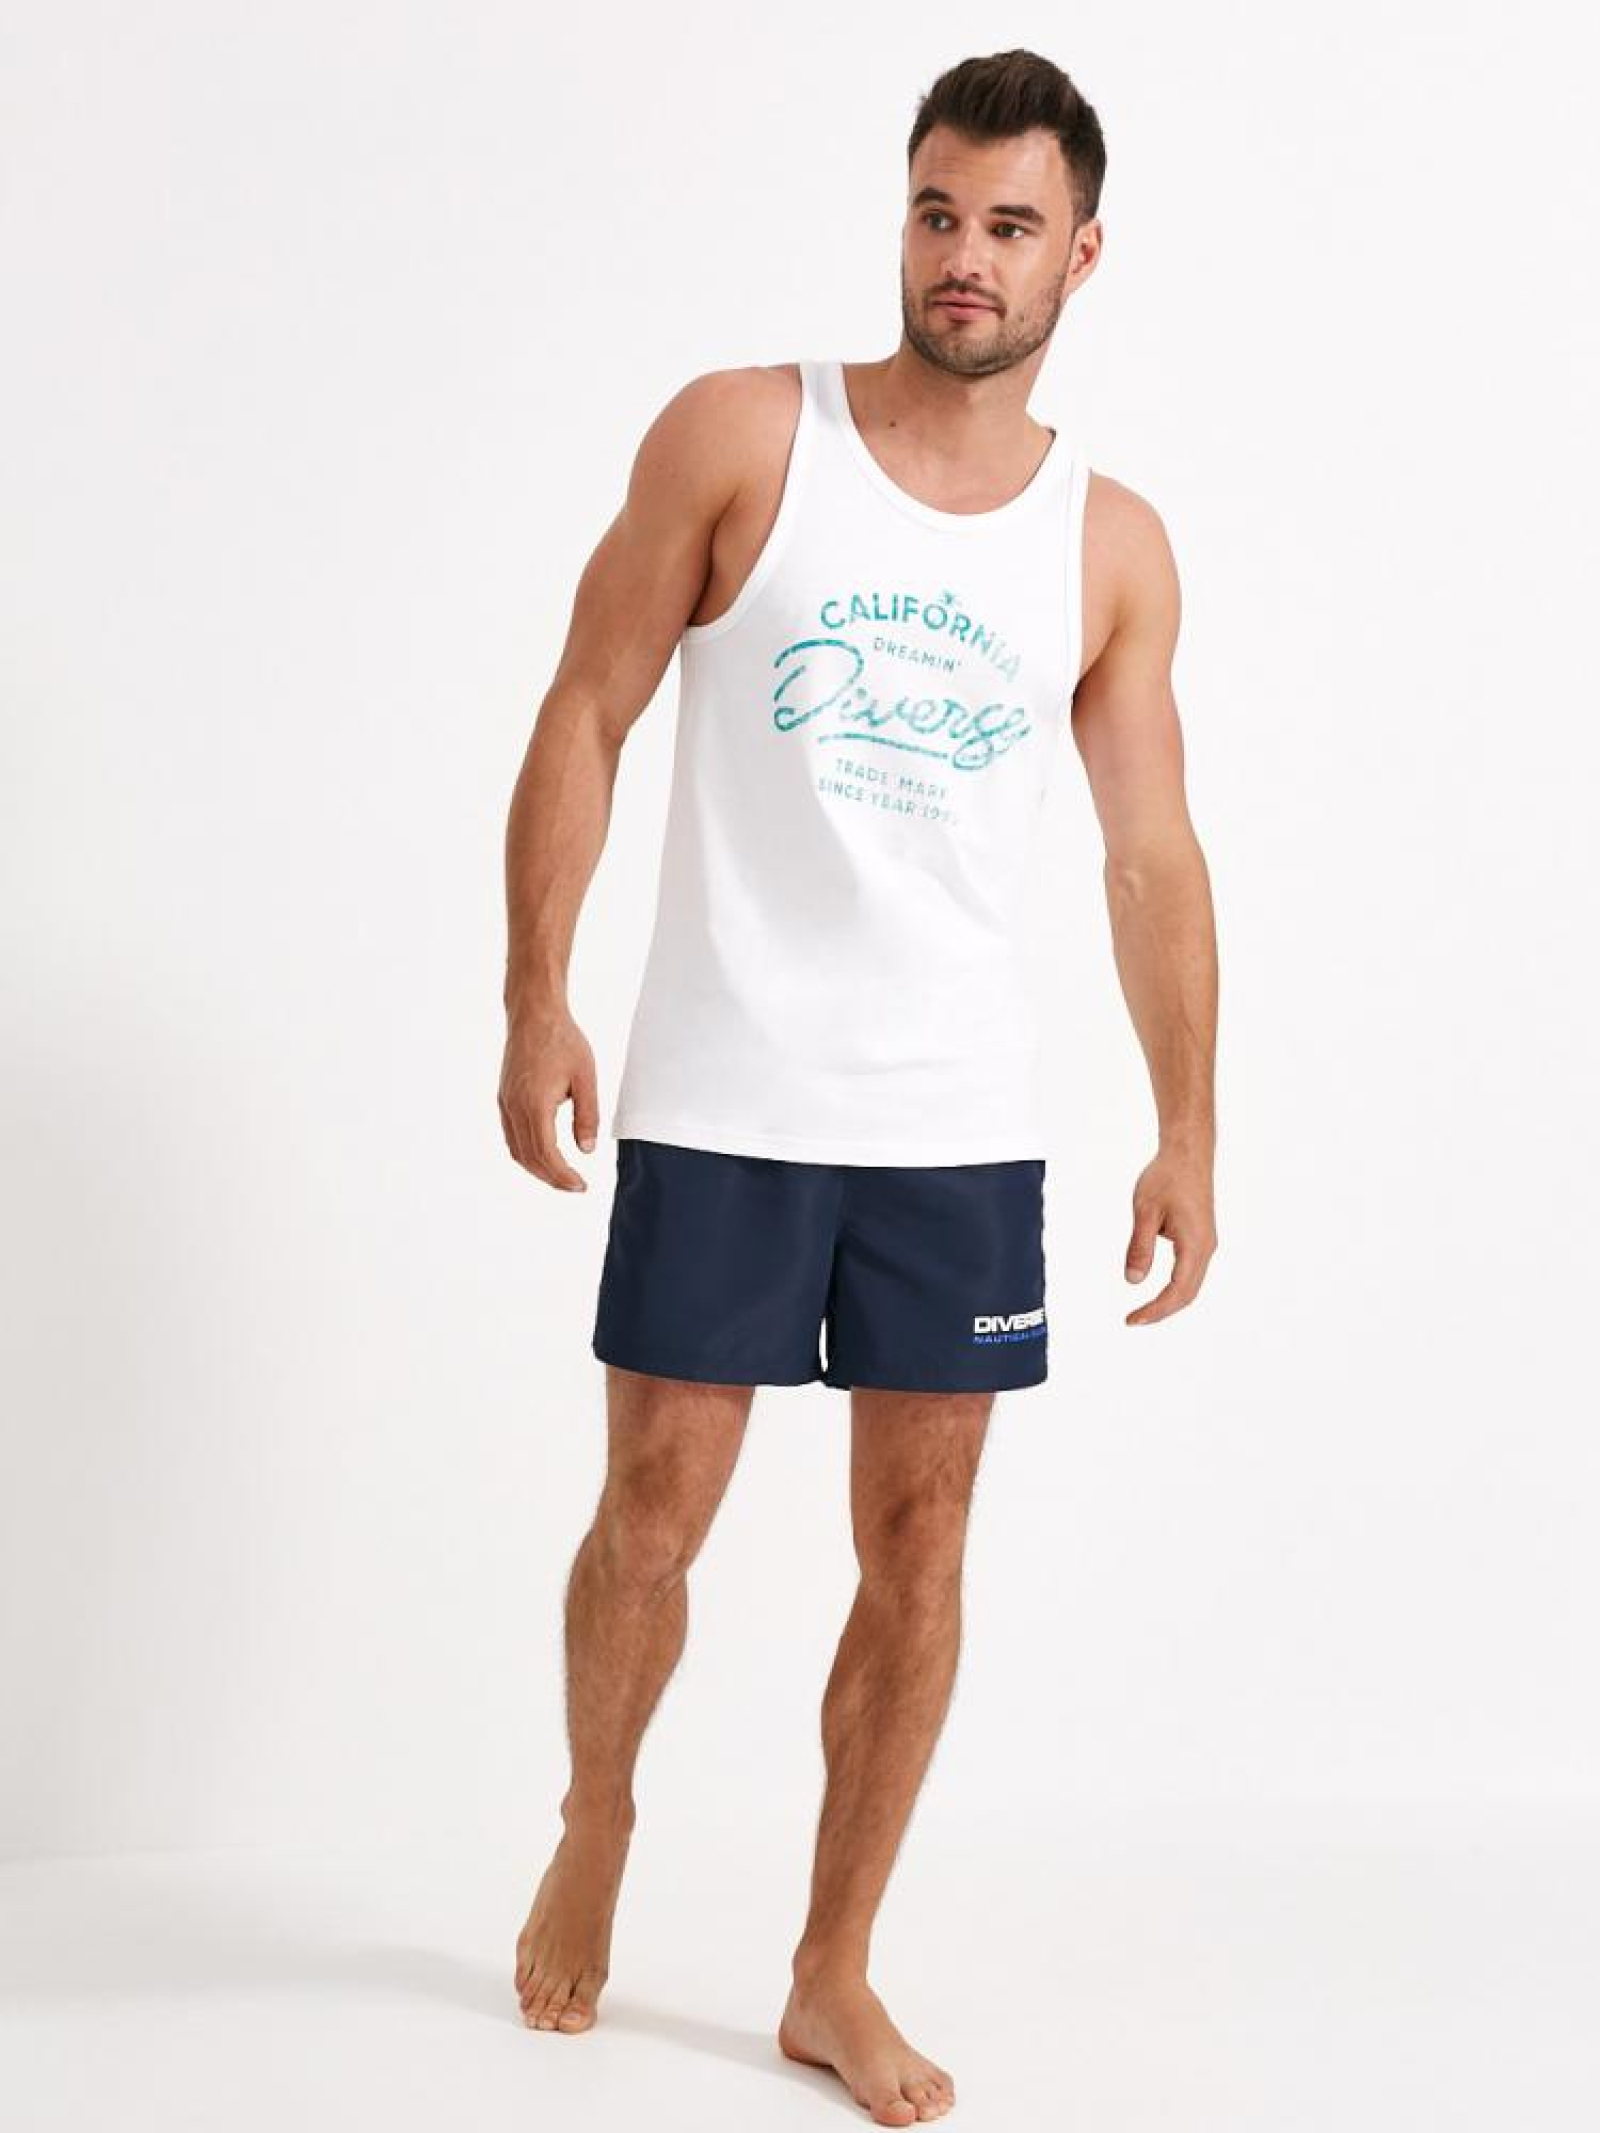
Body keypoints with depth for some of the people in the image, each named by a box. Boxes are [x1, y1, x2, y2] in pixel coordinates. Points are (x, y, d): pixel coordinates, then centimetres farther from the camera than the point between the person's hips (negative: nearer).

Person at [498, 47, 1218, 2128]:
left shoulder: (1115, 546, 5)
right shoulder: (738, 436, -2)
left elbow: (1155, 854, 8)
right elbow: (585, 718, -1)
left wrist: (1189, 1131, 3)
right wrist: (537, 1001, -7)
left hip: (963, 1122, 2)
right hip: (718, 1103, -2)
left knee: (918, 1545, 6)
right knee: (654, 1512, 4)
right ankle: (594, 1826, 34)